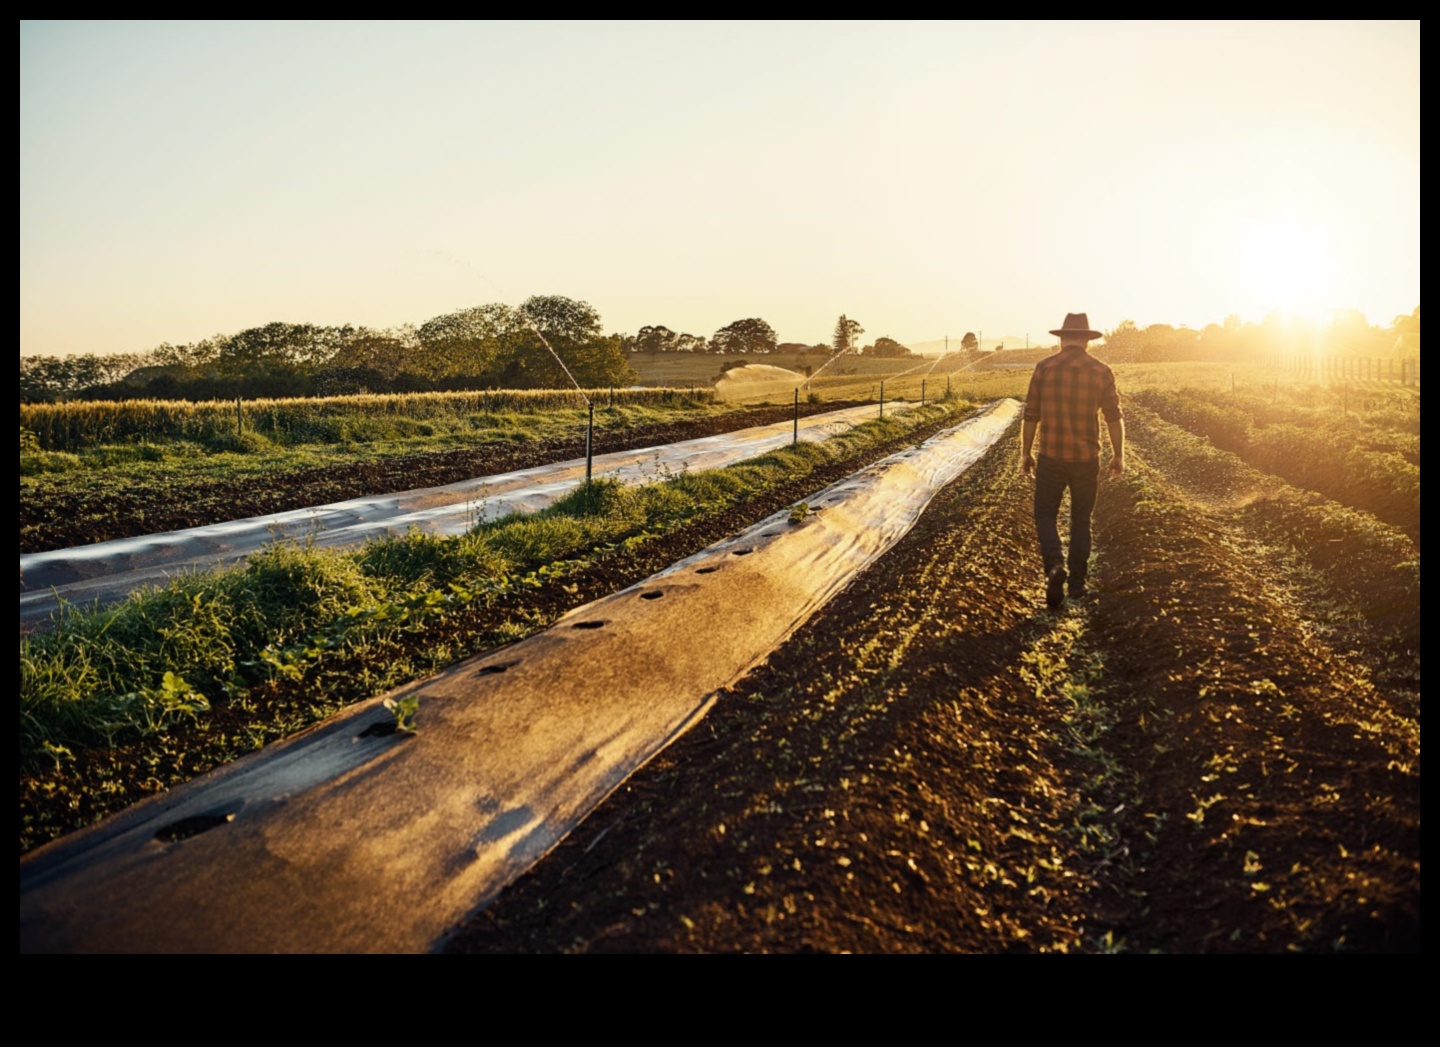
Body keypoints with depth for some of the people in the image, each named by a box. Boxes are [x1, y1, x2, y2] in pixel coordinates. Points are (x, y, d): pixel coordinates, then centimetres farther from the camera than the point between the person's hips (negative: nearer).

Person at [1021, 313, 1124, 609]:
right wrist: (1119, 456, 9)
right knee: (1081, 519, 15)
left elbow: (1030, 415, -2)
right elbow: (1114, 418, -2)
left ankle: (1055, 566, -16)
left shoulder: (1044, 368, -4)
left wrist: (1027, 453, 8)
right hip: (1086, 459, 1)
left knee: (1045, 515, 9)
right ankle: (1077, 581, 20)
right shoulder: (1101, 371, -2)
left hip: (1051, 457, -1)